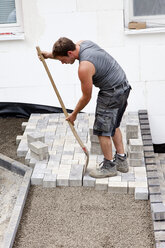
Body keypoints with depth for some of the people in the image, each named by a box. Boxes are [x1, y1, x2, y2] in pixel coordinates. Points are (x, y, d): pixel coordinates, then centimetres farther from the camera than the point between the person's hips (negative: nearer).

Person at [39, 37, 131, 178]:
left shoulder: (84, 68, -28)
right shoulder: (82, 44, -1)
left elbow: (86, 97, -16)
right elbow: (62, 54, 22)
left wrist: (74, 114, -1)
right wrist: (49, 55, 3)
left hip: (112, 93, -10)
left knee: (103, 130, 1)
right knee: (113, 126, 21)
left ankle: (109, 166, 13)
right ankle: (121, 161, 29)